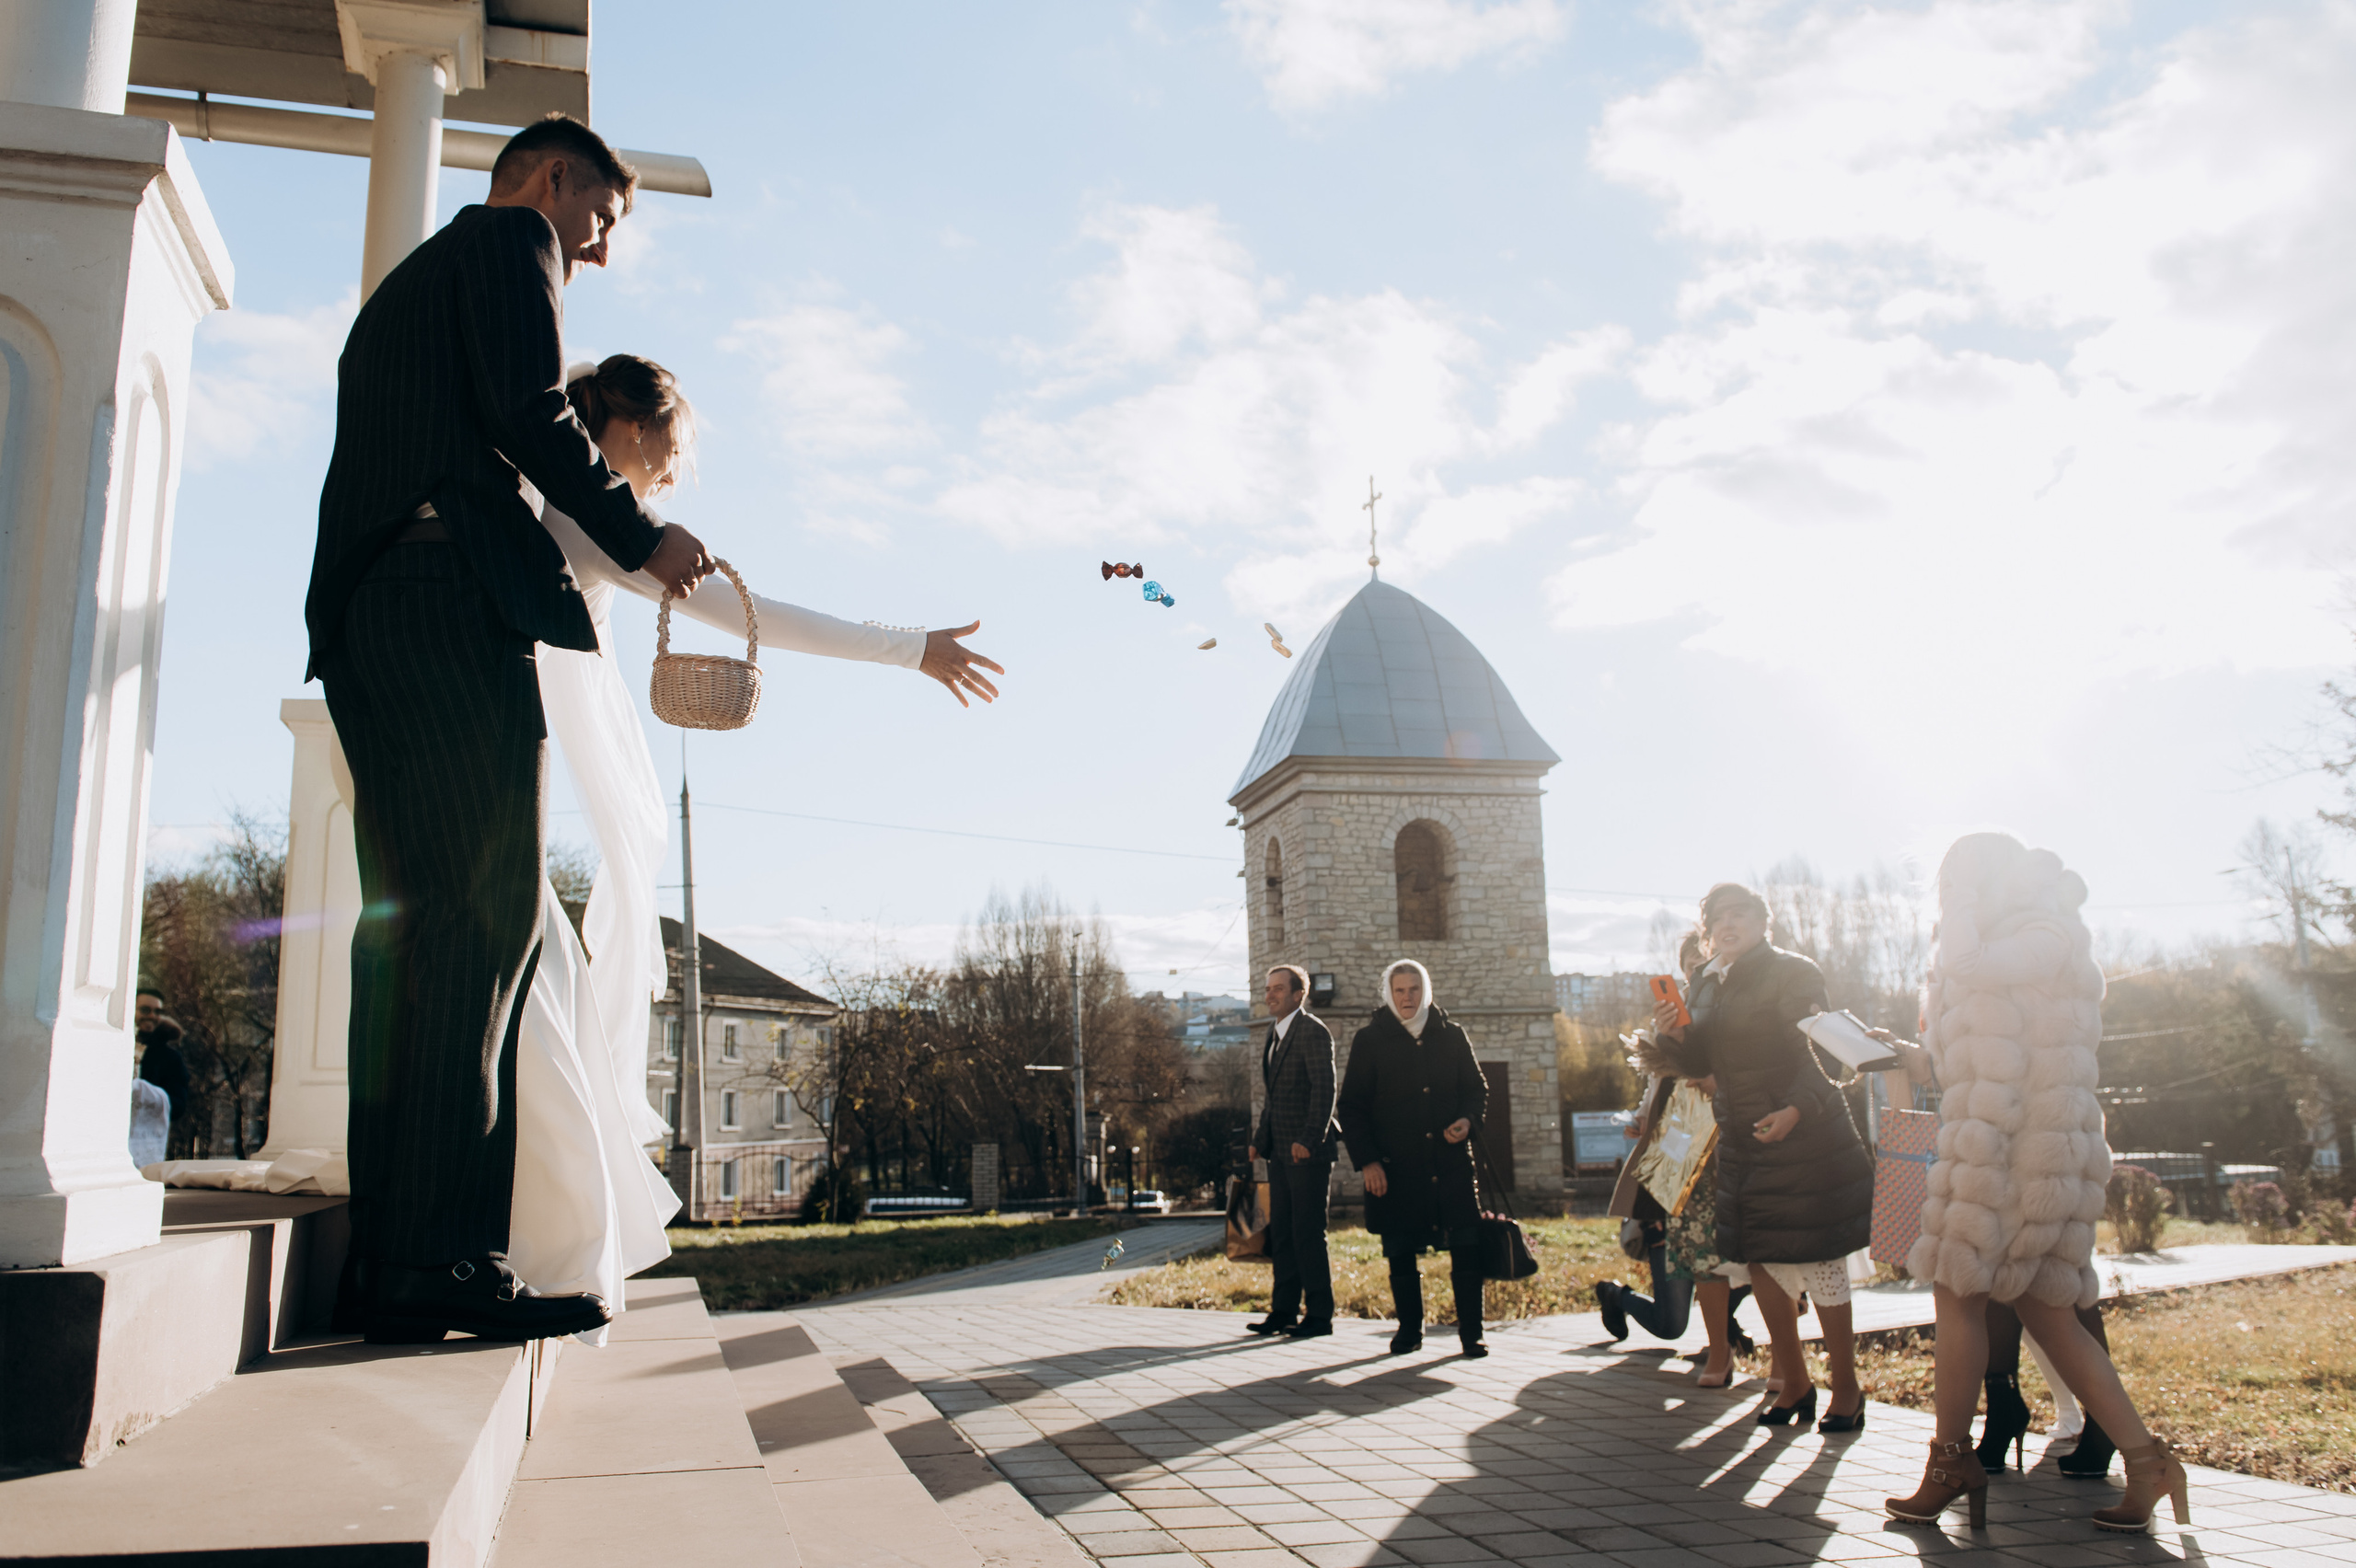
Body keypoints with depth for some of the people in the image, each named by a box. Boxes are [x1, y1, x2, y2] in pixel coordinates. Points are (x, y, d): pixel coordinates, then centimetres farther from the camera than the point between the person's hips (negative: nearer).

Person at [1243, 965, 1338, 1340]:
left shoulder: (1313, 1031, -11)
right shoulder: (1275, 1034, 17)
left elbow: (1324, 1089, -20)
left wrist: (1309, 1140, -26)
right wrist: (1260, 1139, 20)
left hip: (1309, 1153, -9)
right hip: (1281, 1152, 9)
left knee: (1308, 1234, -4)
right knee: (1281, 1233, 11)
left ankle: (1319, 1315, 3)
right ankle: (1284, 1311, 18)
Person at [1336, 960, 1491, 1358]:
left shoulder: (1452, 1034, 9)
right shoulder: (1369, 1040, 2)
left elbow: (1476, 1088, 16)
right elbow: (1350, 1106, 2)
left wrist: (1468, 1121, -6)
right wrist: (1366, 1161, -6)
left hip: (1451, 1161, 1)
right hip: (1395, 1166, -1)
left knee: (1467, 1249, -3)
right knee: (1400, 1253, 5)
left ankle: (1471, 1332, 9)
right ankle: (1409, 1329, 22)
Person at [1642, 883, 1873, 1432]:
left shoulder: (1792, 973, -9)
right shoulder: (1709, 985, 12)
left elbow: (1822, 1057, -15)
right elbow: (1700, 1063, 14)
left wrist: (1796, 1110, -29)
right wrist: (1671, 1037, -6)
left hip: (1806, 1139, -7)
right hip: (1743, 1143, 7)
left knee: (1817, 1259, -2)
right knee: (1761, 1262, 9)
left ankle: (1845, 1387, 12)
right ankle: (1793, 1383, 23)